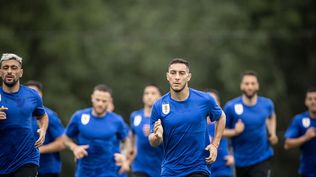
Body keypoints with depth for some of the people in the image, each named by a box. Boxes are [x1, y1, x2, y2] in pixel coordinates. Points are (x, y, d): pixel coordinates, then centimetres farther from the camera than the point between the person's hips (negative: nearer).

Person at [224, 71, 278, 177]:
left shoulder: (267, 104, -1)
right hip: (241, 160, 0)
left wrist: (272, 134, 7)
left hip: (262, 158, 0)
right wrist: (235, 132, -23)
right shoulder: (231, 107, -10)